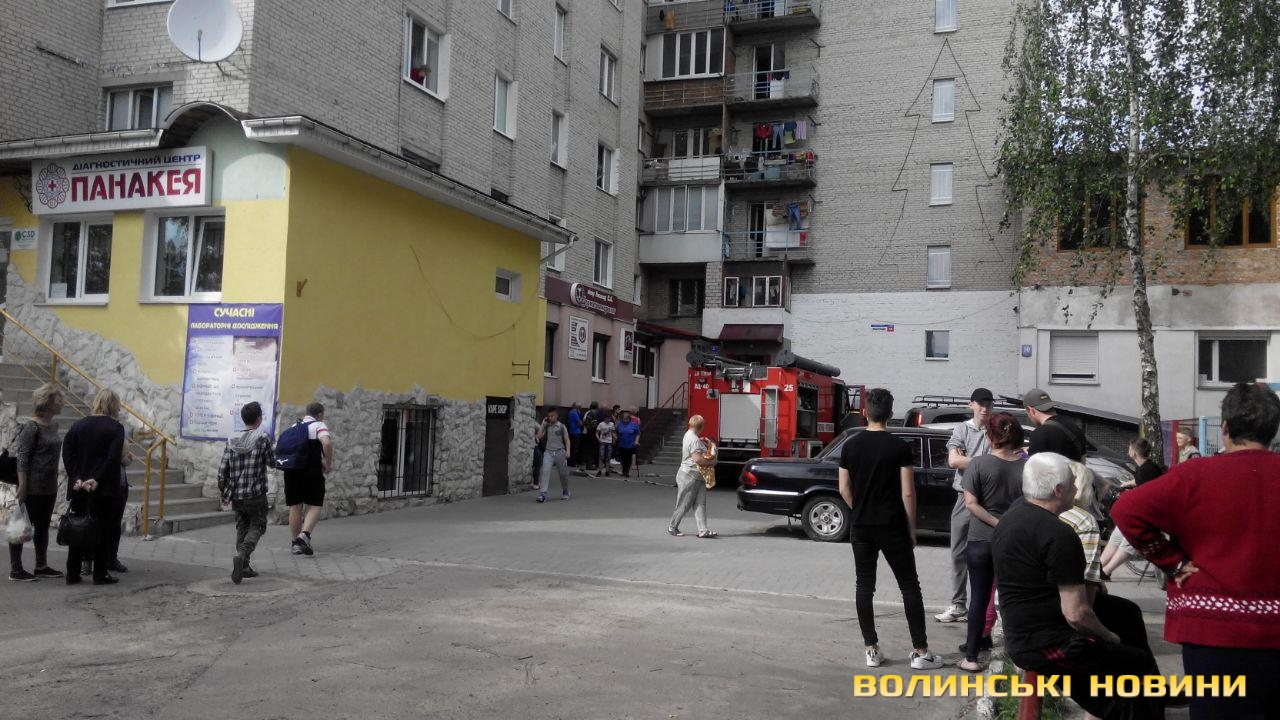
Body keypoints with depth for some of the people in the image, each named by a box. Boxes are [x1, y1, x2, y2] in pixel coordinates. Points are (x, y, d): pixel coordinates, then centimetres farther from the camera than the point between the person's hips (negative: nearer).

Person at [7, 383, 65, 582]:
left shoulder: (53, 424, 10)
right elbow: (22, 459, -17)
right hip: (33, 488, -8)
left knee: (43, 526, 15)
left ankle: (41, 566, 24)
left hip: (49, 487, 8)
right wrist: (22, 487, -20)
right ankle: (15, 569, 8)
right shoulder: (32, 427, -14)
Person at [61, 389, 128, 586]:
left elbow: (67, 454, -1)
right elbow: (114, 459, -17)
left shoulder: (78, 425, 7)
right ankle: (100, 574, 4)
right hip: (105, 488, -5)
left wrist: (76, 478, -5)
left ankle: (72, 574, 15)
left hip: (79, 486, 5)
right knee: (105, 531, 3)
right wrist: (97, 480, -15)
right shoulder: (116, 428, -7)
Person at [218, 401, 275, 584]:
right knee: (257, 527, 6)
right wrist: (272, 449, 19)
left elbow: (222, 470, 2)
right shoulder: (263, 439, -10)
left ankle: (244, 566, 17)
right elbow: (272, 462, -1)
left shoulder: (232, 441, 2)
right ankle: (241, 555, -18)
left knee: (242, 528, 17)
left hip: (236, 496, 4)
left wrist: (224, 493, 13)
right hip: (256, 494, -4)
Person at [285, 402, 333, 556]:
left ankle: (295, 543, 15)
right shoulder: (318, 425, -2)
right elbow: (327, 443, -20)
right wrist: (328, 464, -10)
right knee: (314, 505, 3)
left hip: (291, 470, 6)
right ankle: (305, 534, -18)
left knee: (295, 506, 10)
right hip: (311, 470, -5)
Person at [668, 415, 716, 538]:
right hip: (689, 477, -10)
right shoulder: (694, 440, -20)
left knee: (700, 504, 2)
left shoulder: (689, 435, 11)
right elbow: (698, 459, -28)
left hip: (698, 477, 10)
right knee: (684, 505, 3)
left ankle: (703, 530, -2)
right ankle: (672, 527, 18)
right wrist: (712, 462, -15)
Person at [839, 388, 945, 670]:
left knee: (864, 586, 8)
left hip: (860, 527, 3)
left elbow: (844, 489, 4)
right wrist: (911, 529, 0)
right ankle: (920, 652, 5)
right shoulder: (899, 447, -9)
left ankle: (872, 650, 10)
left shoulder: (851, 446, 1)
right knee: (909, 586, 5)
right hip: (892, 527, -3)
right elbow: (907, 493, -10)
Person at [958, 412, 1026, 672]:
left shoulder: (979, 464, -10)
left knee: (979, 597, 5)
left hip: (981, 541, -1)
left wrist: (996, 523, -12)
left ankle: (971, 656, 8)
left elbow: (970, 502, -15)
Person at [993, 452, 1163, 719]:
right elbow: (1076, 614, -21)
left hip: (1018, 638, 9)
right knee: (1141, 664, 4)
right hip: (1049, 645, -9)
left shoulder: (1008, 519, 8)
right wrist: (1108, 637, -2)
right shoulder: (1059, 535, -20)